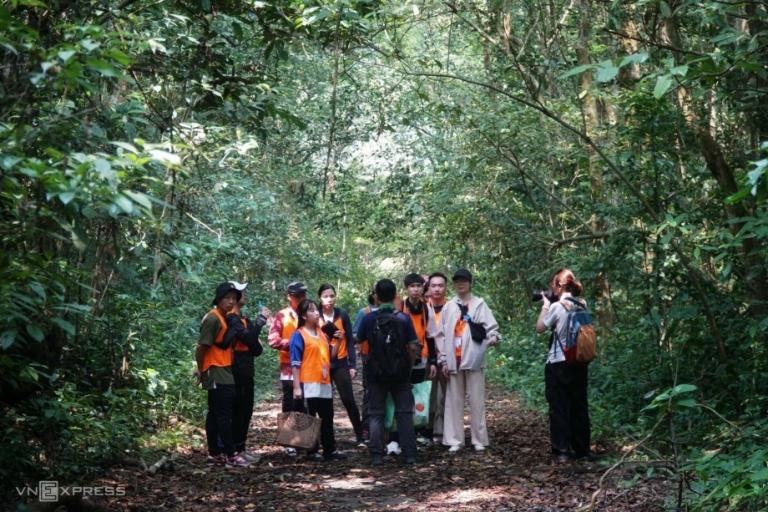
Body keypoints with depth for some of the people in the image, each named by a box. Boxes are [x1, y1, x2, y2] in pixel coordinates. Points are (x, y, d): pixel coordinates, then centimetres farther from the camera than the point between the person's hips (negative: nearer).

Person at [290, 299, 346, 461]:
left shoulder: (322, 333, 14)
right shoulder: (299, 335, -8)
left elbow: (330, 356, 18)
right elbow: (295, 363, -11)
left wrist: (337, 341, 1)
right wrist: (296, 387, -16)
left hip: (325, 382, 7)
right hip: (308, 383, -7)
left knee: (327, 418, 11)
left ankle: (330, 450, 18)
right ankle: (311, 451, 6)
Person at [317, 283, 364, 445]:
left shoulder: (342, 315, 0)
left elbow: (350, 340, 2)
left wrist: (353, 365, -1)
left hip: (340, 363, 0)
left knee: (348, 400, -2)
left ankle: (360, 436, 6)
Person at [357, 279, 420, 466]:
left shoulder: (369, 318, -6)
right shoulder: (403, 319, -7)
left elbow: (359, 340, 9)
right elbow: (413, 347, -8)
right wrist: (409, 366, 6)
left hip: (376, 373, 0)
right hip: (400, 373, 0)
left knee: (376, 414, 7)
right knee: (404, 413, 7)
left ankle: (377, 456, 3)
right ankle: (410, 454, 3)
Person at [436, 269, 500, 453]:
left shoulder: (480, 304, 4)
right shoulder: (448, 307, 12)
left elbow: (491, 325, -3)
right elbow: (441, 335, 10)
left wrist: (493, 336, -26)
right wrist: (443, 360, 4)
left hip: (473, 359, -3)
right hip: (454, 360, 3)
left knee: (476, 400, 1)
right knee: (454, 401, 4)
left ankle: (479, 440, 8)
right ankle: (454, 440, 9)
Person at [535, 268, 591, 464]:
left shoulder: (557, 306, -14)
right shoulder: (582, 305, 4)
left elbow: (540, 328, -4)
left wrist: (545, 306, 4)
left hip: (559, 363, -6)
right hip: (579, 362, 6)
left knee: (559, 408, 0)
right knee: (579, 405, 12)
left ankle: (561, 451, -2)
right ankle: (581, 449, 19)